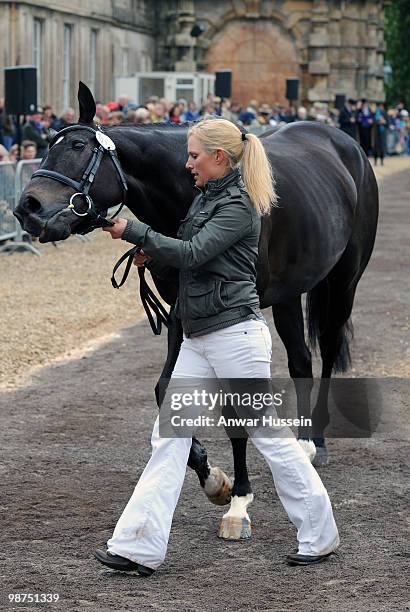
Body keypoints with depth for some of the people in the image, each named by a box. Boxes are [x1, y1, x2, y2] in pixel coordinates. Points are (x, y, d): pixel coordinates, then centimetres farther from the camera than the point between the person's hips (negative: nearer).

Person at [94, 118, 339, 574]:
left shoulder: (238, 205, -13)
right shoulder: (207, 198, 15)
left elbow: (193, 253, -22)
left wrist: (132, 230, -17)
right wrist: (154, 259, 1)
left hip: (235, 333, -9)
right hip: (198, 338, 9)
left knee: (270, 437, 1)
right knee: (169, 436, 3)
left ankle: (320, 535, 15)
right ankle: (140, 546, 1)